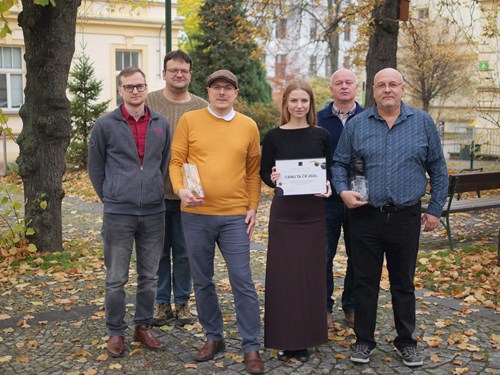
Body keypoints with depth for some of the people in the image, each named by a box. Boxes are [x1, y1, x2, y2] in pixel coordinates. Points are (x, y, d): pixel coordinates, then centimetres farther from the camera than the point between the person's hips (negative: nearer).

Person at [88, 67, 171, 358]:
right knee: (116, 279, 4)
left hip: (154, 211, 3)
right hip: (118, 213, -3)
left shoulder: (161, 124, 5)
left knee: (149, 276, 11)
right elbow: (96, 168, 5)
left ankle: (143, 326, 26)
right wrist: (110, 198, 6)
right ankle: (116, 332, 19)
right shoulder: (106, 125, -2)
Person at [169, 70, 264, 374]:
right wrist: (181, 190, -15)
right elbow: (176, 161, 2)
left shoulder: (248, 126, 5)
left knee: (243, 281, 0)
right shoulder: (189, 120, 2)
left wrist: (253, 207, 2)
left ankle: (252, 347, 12)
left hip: (235, 216, 0)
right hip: (196, 215, 1)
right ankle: (213, 337, 29)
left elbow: (254, 171, 9)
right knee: (202, 281, 11)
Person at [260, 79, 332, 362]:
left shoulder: (321, 135, 4)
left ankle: (305, 339, 19)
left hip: (313, 211, 2)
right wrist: (273, 178, -19)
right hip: (283, 211, -1)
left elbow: (330, 171, 8)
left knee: (311, 274, 6)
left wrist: (328, 187, -13)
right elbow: (263, 172, 2)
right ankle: (284, 339, 15)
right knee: (283, 274, 2)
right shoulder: (274, 136, -1)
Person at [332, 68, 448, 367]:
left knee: (404, 283, 12)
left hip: (406, 217, 0)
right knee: (365, 282, 8)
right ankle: (364, 340, 23)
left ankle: (406, 341, 28)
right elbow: (340, 164, 8)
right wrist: (343, 191, -9)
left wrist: (435, 210, 4)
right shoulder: (356, 125, 1)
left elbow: (438, 170, 6)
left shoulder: (423, 123, 2)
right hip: (366, 216, 0)